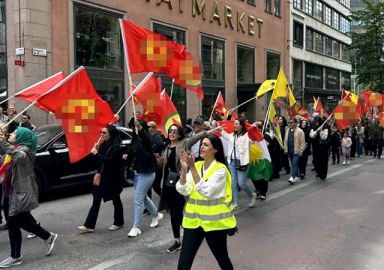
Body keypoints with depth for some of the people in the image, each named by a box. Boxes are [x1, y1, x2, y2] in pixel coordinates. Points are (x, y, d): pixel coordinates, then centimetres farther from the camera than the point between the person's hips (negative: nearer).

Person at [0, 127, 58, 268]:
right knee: (23, 220, 17)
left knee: (13, 223, -2)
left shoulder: (23, 149, -17)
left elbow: (20, 156, -41)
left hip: (22, 192, -10)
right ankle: (48, 237, 29)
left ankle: (15, 257, 9)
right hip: (20, 190, 10)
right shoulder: (20, 149, 16)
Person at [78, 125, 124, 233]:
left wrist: (96, 153, -22)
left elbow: (109, 160, -27)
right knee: (96, 201, 5)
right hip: (101, 177, 7)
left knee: (116, 200, 9)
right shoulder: (103, 145, 7)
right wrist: (96, 150, -6)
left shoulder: (116, 147, -15)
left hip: (112, 179, -7)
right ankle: (89, 225, 7)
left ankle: (119, 223, 25)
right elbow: (100, 160, 11)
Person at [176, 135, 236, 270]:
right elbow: (184, 191, -4)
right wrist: (184, 168, -16)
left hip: (214, 222, -4)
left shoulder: (220, 169, -12)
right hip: (194, 220, 5)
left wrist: (192, 168, -26)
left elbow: (206, 192, -24)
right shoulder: (196, 165, 5)